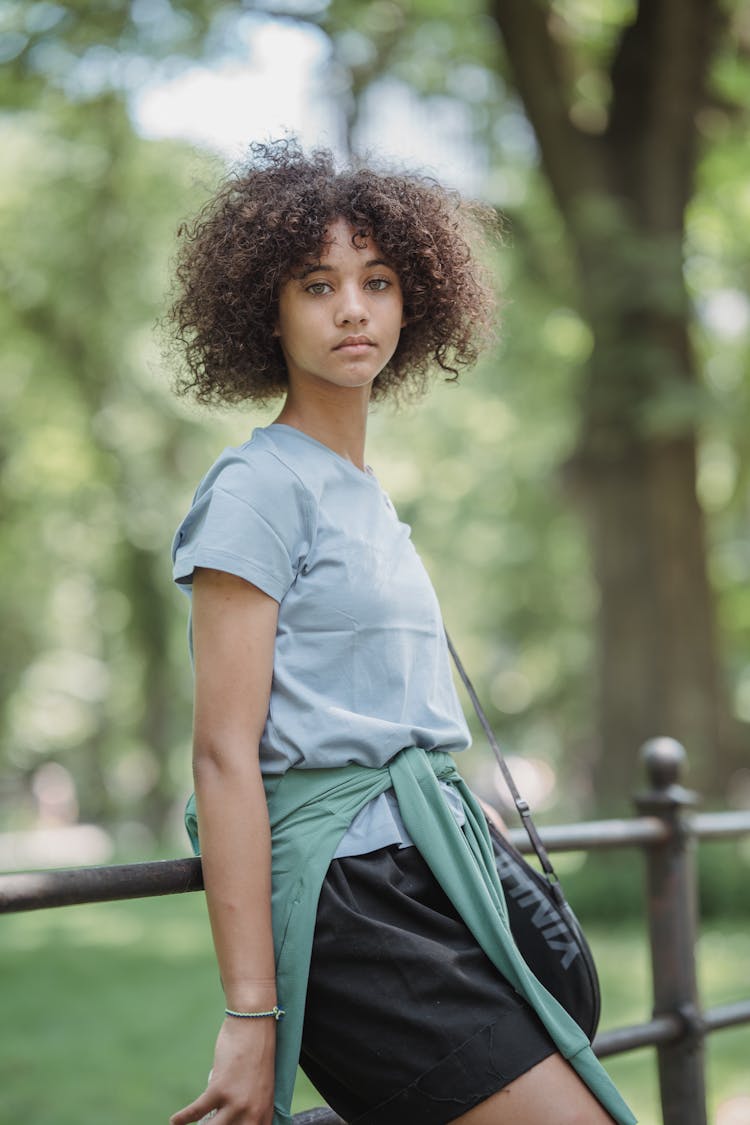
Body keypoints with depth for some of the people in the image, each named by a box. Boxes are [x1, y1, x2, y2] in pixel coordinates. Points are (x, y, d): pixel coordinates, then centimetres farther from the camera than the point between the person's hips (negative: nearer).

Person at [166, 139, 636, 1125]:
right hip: (349, 895, -8)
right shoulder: (259, 487, -7)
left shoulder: (366, 492, 18)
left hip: (427, 879, 8)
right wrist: (250, 1011, -17)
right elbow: (225, 754, -13)